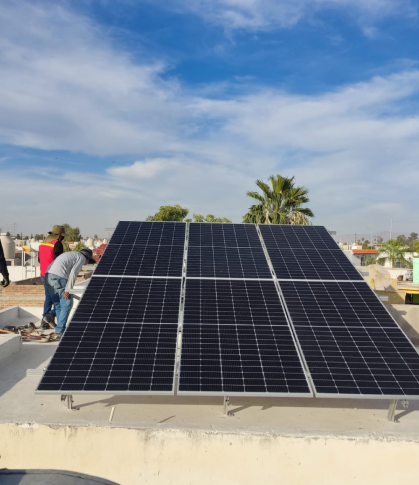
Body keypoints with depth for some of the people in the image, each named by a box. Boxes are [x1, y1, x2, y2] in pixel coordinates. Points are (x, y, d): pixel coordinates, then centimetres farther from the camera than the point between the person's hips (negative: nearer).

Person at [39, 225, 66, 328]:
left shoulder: (43, 243, 11)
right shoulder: (57, 244, -16)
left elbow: (39, 259, 18)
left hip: (44, 275, 8)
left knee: (49, 297, 16)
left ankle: (45, 321, 18)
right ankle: (50, 315, -8)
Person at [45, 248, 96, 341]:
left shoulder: (71, 254, 32)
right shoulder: (82, 257, 8)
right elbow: (73, 273, -8)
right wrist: (68, 290, -10)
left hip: (48, 275, 9)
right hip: (58, 276, -9)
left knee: (58, 304, 16)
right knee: (67, 304, 0)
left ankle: (62, 330, 22)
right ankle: (58, 332, -1)